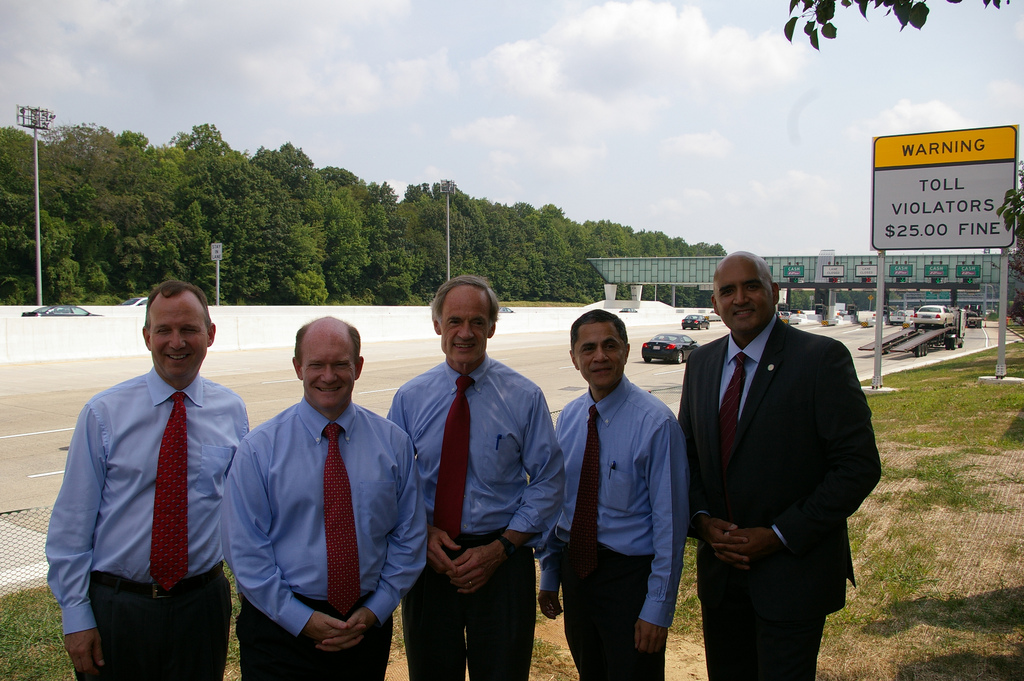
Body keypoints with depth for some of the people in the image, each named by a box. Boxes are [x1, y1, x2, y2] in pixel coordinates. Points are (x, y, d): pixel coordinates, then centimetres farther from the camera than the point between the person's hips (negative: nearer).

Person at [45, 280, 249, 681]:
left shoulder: (232, 412, -1)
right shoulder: (103, 414, -6)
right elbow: (71, 522, -4)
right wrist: (76, 616, -5)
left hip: (202, 604, 1)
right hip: (113, 606, -1)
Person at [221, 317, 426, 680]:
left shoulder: (393, 442, -1)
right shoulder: (258, 449, -6)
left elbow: (410, 536, 1)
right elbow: (245, 551, -8)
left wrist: (376, 610, -7)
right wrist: (303, 619, -13)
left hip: (369, 623, 2)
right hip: (282, 629, -2)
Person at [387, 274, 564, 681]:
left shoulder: (524, 397, -6)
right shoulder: (410, 398, 0)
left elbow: (547, 483, -5)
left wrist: (500, 549, -13)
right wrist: (421, 533, -13)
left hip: (502, 561, -2)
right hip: (428, 559, 2)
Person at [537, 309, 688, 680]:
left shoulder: (656, 421, -17)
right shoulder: (569, 416, 1)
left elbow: (670, 520, -16)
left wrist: (658, 606, -16)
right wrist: (549, 576, 12)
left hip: (630, 577, -5)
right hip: (575, 569, 6)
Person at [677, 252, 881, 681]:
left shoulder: (821, 358, -12)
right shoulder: (701, 363, 5)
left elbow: (859, 467, -14)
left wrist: (779, 536, -16)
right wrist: (702, 519, -5)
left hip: (792, 574, -5)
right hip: (719, 570, 5)